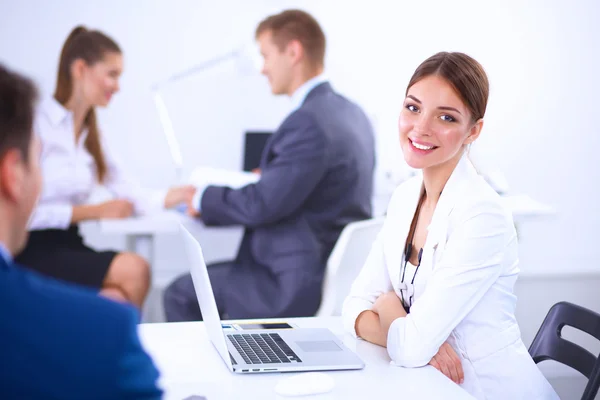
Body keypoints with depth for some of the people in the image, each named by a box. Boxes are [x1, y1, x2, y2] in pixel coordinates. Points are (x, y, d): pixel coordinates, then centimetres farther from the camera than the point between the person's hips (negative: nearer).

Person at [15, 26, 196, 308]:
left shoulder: (89, 133, 16)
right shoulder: (36, 123, -10)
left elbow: (131, 195, 6)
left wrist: (173, 197, -8)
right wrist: (97, 211, -11)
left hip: (69, 245, 6)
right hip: (32, 251, -6)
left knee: (118, 297, -25)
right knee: (134, 270, -23)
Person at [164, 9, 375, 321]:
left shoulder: (307, 122, -23)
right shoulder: (351, 113, 7)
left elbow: (260, 205, -23)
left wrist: (204, 198, -6)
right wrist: (267, 176, 14)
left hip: (300, 287, -10)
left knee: (181, 295, 3)